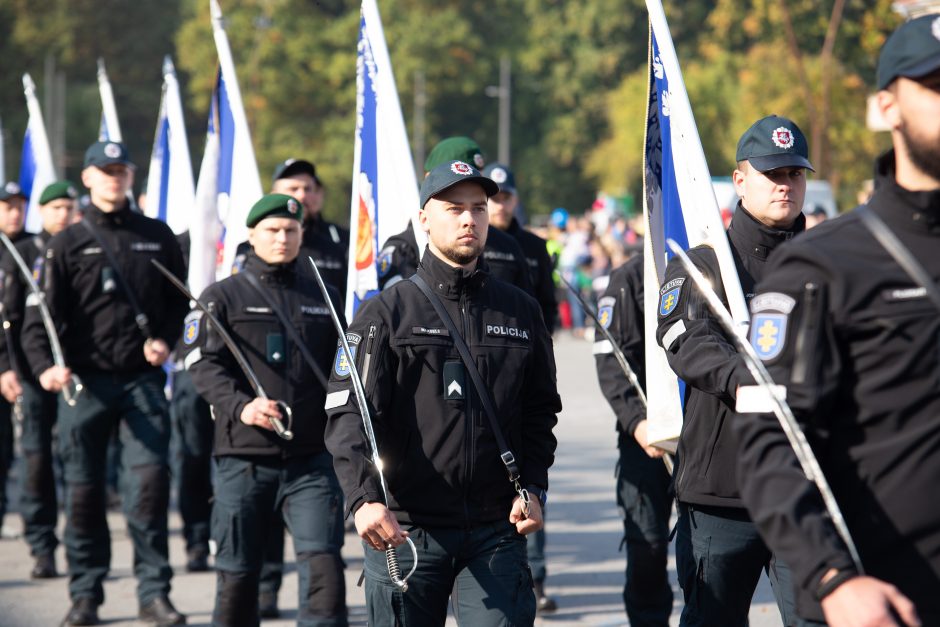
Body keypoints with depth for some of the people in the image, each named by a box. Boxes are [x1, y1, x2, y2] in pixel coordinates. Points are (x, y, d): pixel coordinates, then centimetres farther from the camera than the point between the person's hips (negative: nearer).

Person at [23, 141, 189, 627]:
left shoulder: (157, 237, 10)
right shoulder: (68, 243, 4)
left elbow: (179, 299, 18)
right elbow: (40, 313, -2)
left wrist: (165, 339, -1)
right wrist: (45, 365, -19)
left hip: (143, 379, 0)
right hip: (85, 381, 0)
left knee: (149, 482, -9)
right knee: (83, 490, 3)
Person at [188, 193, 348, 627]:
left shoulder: (323, 298, 14)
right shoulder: (223, 296, 5)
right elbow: (205, 364, -6)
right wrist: (240, 406, -22)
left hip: (313, 458, 2)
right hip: (243, 460, -1)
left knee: (323, 567, -12)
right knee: (237, 576, 6)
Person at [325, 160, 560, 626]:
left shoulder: (520, 312, 11)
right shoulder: (387, 312, 0)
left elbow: (540, 413, 17)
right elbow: (348, 415, -9)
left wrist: (533, 488, 1)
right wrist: (364, 497, -25)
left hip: (496, 532, 2)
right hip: (403, 530, -2)